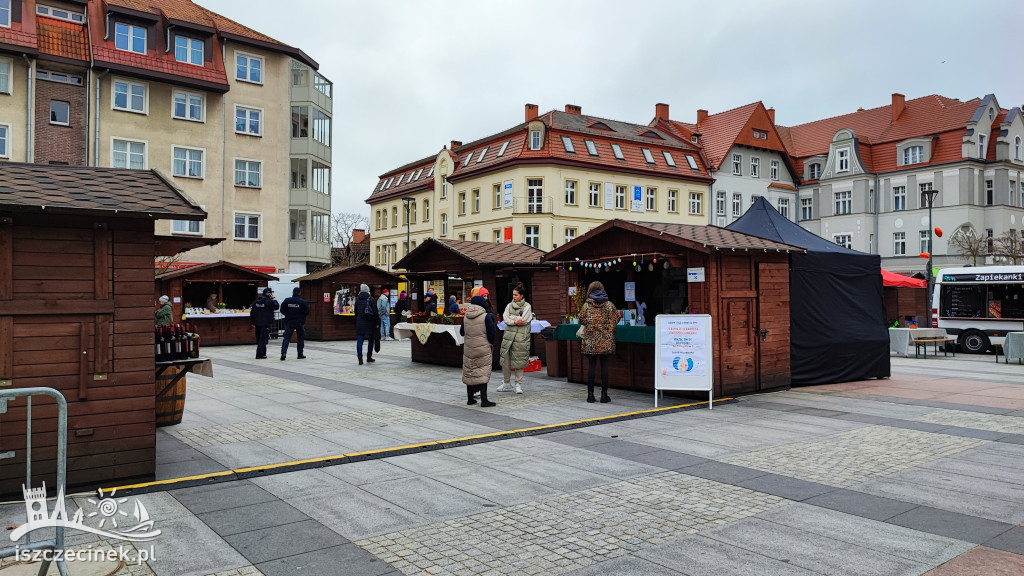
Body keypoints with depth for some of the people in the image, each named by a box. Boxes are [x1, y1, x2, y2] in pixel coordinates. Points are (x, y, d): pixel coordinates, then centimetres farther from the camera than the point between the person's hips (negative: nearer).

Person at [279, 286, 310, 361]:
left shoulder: (287, 301, -3)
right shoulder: (303, 302, -10)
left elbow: (282, 311, 2)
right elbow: (307, 312, -6)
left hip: (289, 322, 1)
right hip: (300, 323, -1)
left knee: (286, 337, 2)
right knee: (301, 338, 12)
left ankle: (283, 352, -16)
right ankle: (300, 354, 15)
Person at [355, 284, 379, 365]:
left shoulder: (357, 299, 7)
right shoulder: (371, 299, -6)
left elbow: (356, 312, 12)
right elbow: (375, 312, -9)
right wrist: (377, 322, -3)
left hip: (359, 322, 3)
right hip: (369, 322, -3)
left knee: (359, 340, 1)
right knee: (371, 340, 11)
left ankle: (360, 358, -9)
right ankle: (369, 357, 17)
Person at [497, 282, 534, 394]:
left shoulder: (527, 306, 0)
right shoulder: (509, 305, 12)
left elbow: (523, 320, -12)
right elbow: (505, 318, -1)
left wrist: (511, 317, -4)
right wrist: (515, 321, -15)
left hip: (521, 337, -4)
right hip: (508, 335, 4)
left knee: (519, 361, -1)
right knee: (505, 360, 3)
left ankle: (518, 384, 10)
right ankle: (506, 383, 15)